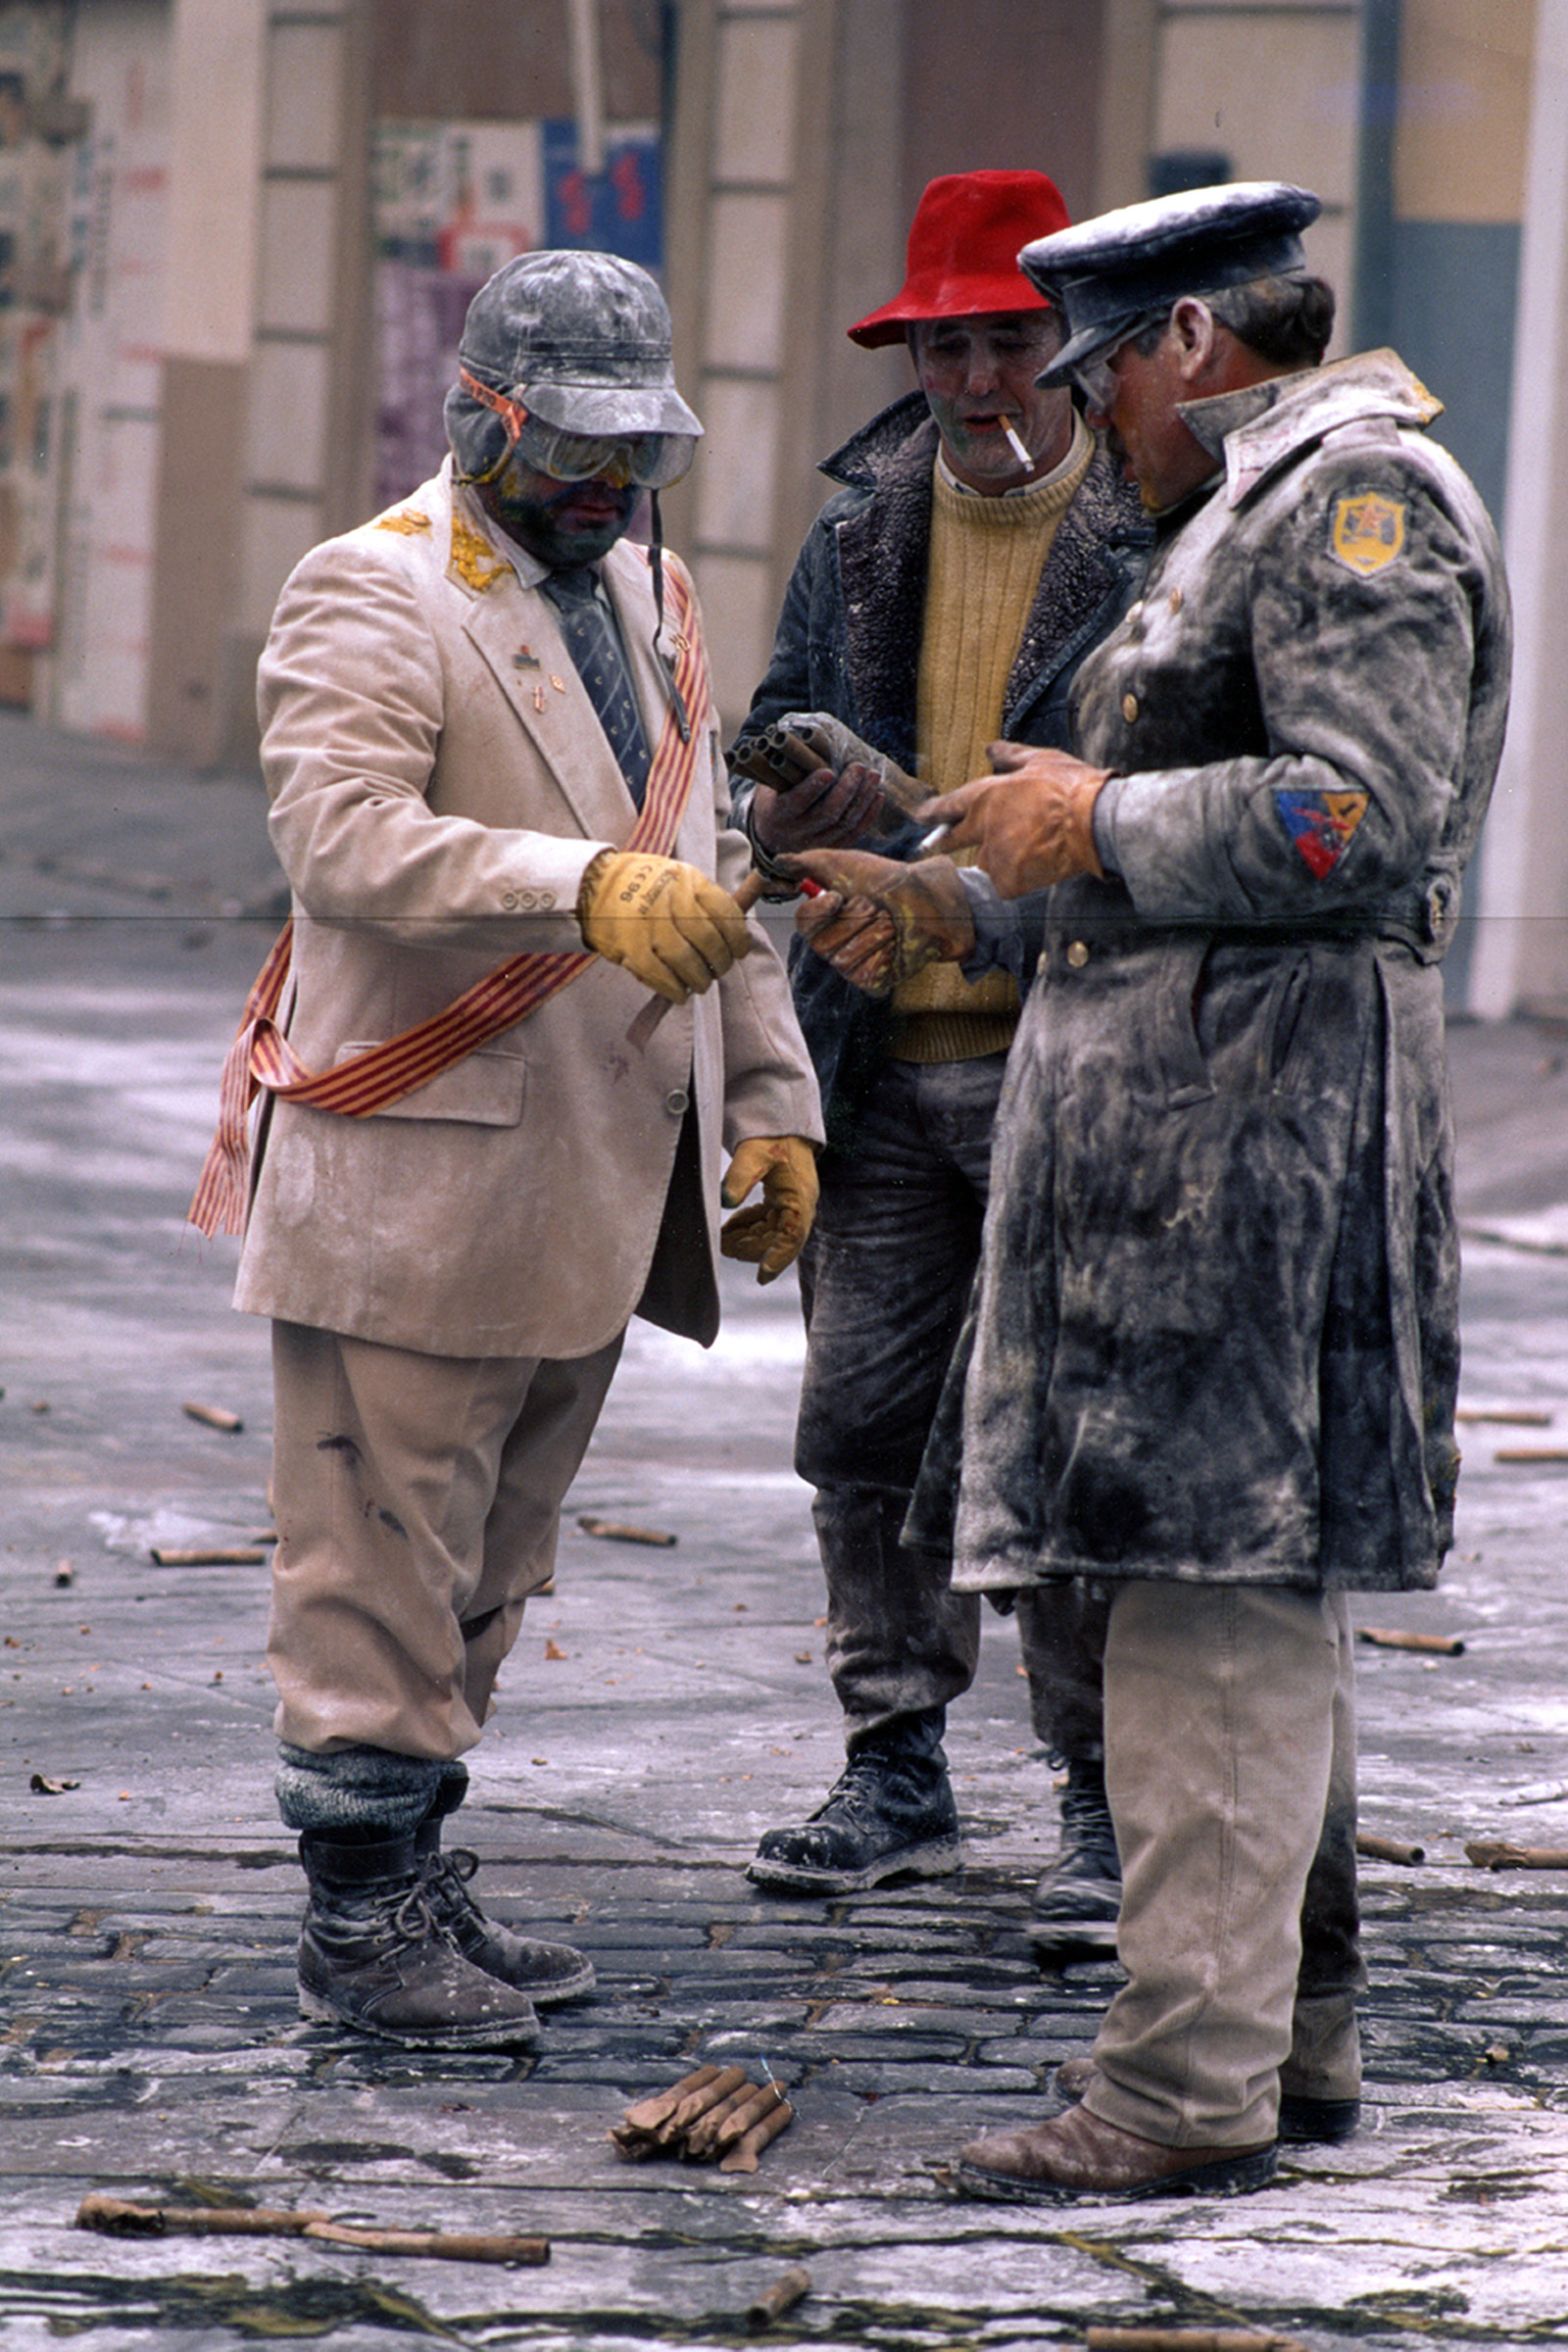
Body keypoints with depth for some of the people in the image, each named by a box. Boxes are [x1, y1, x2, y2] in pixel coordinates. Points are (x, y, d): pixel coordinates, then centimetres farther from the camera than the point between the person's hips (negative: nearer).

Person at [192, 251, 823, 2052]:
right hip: (418, 1181, -8)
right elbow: (342, 839, -26)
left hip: (586, 1189, 8)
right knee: (388, 1555, -4)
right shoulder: (373, 598, -10)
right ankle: (357, 1920, 3)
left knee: (485, 1565, 14)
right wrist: (587, 887, -36)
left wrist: (767, 1099, 17)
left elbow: (707, 869, 23)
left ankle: (416, 1876, 23)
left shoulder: (645, 597, 18)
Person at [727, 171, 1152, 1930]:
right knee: (863, 1424, 10)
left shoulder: (1152, 533, -7)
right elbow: (783, 724, 17)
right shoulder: (864, 526, 10)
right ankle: (897, 1770, 23)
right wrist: (791, 809, -6)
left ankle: (1108, 1802, 5)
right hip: (883, 1052, 5)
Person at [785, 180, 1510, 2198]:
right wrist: (960, 918, 22)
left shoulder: (1356, 497, -10)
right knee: (1245, 1597, 14)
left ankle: (1192, 2087, -12)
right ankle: (1297, 2027, 22)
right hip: (1182, 1115, 11)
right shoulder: (1254, 514, 23)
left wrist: (1098, 825, -13)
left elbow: (1365, 814, -22)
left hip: (1257, 1115, -11)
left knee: (1219, 1596, -11)